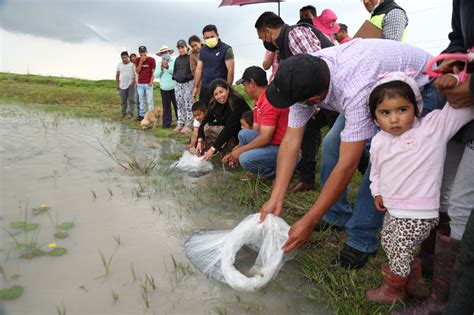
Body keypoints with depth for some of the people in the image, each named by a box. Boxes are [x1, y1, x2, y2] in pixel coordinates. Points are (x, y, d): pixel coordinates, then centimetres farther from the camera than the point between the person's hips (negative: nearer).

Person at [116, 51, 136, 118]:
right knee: (123, 100, 9)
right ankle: (123, 112, 19)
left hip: (131, 85, -4)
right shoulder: (119, 65, 9)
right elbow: (117, 75, 15)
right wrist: (117, 84, 11)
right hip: (122, 86, 4)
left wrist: (133, 82, -15)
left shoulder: (132, 64, -3)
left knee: (131, 100, -3)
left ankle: (130, 113, 1)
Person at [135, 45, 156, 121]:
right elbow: (137, 71, 1)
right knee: (141, 100, 8)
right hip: (140, 83, 4)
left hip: (148, 83, -4)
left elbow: (153, 72, -2)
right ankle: (141, 115, 14)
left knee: (150, 100, -4)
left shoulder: (151, 60, -3)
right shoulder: (138, 60, 7)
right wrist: (141, 62, -9)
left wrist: (151, 81, -11)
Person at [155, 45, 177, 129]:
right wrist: (161, 68, -10)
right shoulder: (160, 64, 12)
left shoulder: (174, 61, 0)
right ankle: (166, 123, 12)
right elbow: (156, 75, 5)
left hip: (174, 88, -4)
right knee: (166, 106, 7)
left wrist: (168, 67, -18)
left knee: (177, 105, -2)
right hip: (164, 89, 4)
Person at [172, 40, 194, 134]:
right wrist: (175, 77, 4)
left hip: (188, 83, -7)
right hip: (178, 84, 7)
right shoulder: (177, 59, 15)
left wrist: (187, 77, -18)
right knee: (179, 104, 10)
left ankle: (188, 125, -3)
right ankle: (180, 123, 18)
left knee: (188, 104, -7)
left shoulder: (190, 58, -4)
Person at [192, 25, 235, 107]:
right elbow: (199, 69, 14)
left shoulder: (226, 49, -6)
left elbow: (230, 70, -10)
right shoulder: (202, 50, 12)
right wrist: (195, 87, 8)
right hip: (204, 89, 5)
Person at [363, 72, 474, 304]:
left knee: (399, 250, 7)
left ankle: (393, 289, 35)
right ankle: (414, 280, 48)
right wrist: (377, 192, 8)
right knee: (389, 244, 22)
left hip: (419, 214, -6)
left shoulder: (433, 127, -15)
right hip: (393, 209, 6)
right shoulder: (379, 141, 1)